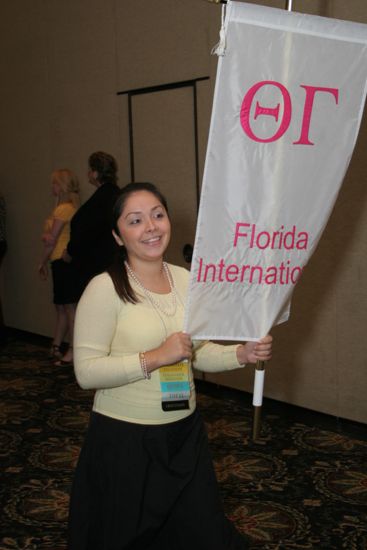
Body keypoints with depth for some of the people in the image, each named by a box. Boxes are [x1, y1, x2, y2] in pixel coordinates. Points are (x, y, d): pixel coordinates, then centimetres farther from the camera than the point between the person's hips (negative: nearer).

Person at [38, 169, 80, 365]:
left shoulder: (64, 208, -13)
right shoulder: (70, 207, 16)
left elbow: (52, 240, -11)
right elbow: (48, 235, 13)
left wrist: (43, 262, 1)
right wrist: (45, 235, -10)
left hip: (64, 261, -10)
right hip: (61, 262, 10)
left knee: (69, 306, -7)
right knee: (61, 306, 13)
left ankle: (73, 351, -4)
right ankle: (56, 347, 21)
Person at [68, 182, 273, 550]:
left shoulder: (187, 280, 2)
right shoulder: (105, 288, -16)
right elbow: (86, 372, -19)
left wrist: (242, 354, -6)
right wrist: (154, 358, -25)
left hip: (184, 433, 5)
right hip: (124, 439, -5)